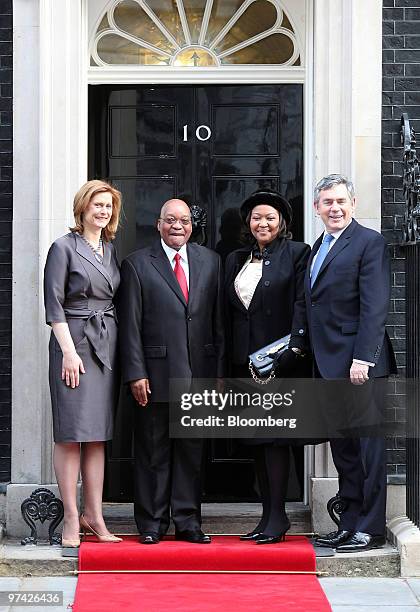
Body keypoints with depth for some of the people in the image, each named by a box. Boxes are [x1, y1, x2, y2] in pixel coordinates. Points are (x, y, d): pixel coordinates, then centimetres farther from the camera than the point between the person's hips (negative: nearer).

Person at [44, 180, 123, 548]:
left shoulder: (112, 251, 15)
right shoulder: (64, 248, -3)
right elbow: (54, 304, -7)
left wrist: (120, 349, 9)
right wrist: (69, 351, -14)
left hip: (107, 345, 6)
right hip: (75, 341, -6)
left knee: (98, 435, 7)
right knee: (71, 434, -5)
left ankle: (94, 516, 9)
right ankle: (72, 519, -2)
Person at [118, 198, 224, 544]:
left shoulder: (210, 262, 11)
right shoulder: (137, 265, 1)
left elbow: (218, 321, 10)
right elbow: (130, 325, -2)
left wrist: (218, 372, 5)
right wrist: (135, 373, -9)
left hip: (198, 374, 3)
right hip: (155, 374, -3)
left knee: (192, 451, 8)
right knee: (153, 452, 3)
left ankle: (188, 522, 15)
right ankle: (152, 524, 12)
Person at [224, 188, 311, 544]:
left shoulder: (296, 253, 0)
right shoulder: (236, 260, 16)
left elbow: (302, 304, -7)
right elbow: (228, 313, 14)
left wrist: (295, 348, -18)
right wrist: (226, 363, 9)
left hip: (280, 359, -6)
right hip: (244, 362, 6)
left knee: (274, 436, -8)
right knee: (257, 439, 7)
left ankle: (278, 518, -4)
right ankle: (268, 517, 12)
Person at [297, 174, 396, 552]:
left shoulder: (369, 242, -8)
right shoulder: (319, 248, 18)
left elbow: (375, 307, -15)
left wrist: (362, 359, -21)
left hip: (358, 364, -8)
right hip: (329, 365, 9)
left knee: (368, 445, -3)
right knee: (342, 447, 13)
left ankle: (371, 528, 2)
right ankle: (349, 523, 20)